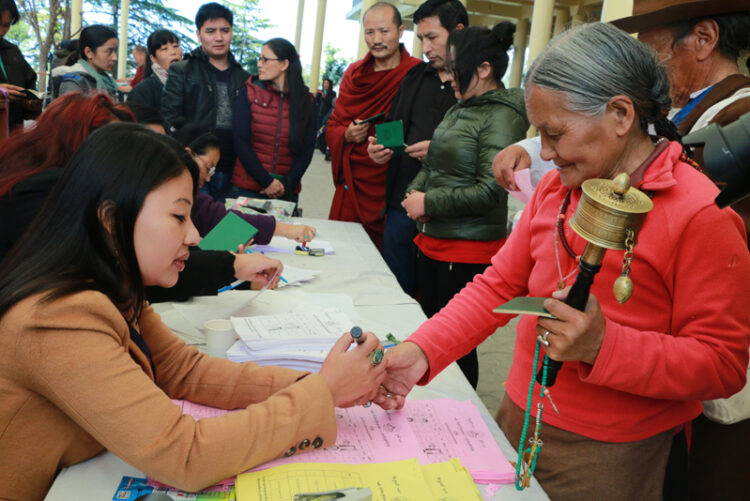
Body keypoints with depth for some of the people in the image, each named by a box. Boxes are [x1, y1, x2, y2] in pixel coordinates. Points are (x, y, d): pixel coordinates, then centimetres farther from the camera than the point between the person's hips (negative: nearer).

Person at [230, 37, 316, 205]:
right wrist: (266, 182, -12)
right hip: (247, 189, -1)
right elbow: (241, 142, -6)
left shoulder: (306, 101, 3)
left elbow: (306, 150, 2)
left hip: (287, 192, 1)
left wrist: (287, 185, -11)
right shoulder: (249, 93, 0)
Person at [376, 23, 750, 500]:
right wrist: (420, 352, -9)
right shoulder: (556, 188, 3)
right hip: (519, 424, 6)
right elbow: (498, 286, 3)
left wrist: (602, 345, -29)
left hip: (606, 460, -6)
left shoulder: (701, 215, -17)